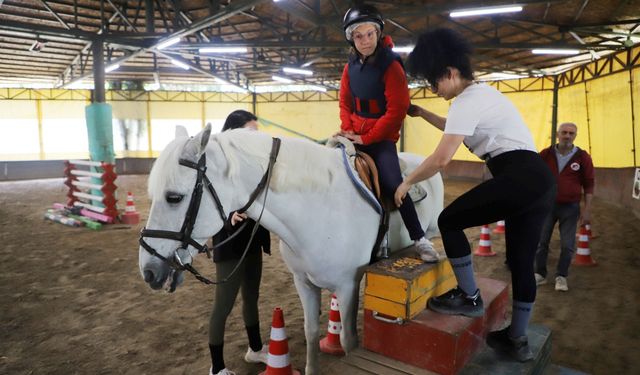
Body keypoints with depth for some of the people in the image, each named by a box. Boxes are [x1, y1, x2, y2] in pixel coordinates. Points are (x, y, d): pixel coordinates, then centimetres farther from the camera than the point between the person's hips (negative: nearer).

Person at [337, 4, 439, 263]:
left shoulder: (391, 66, -13)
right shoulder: (351, 67, 5)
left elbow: (396, 110, -18)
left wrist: (367, 137, -17)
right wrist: (348, 129, -4)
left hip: (381, 138, -6)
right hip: (355, 136, 6)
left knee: (392, 185, -20)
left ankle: (419, 240, -5)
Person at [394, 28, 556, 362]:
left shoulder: (466, 101, -10)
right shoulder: (481, 93, 21)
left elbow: (441, 159, -17)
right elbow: (456, 129, 38)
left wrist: (406, 183, -4)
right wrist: (421, 113, 31)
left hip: (517, 178, -10)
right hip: (540, 180, 10)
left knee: (449, 220, 1)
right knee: (521, 260, 13)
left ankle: (469, 298, 11)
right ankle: (517, 340, 24)